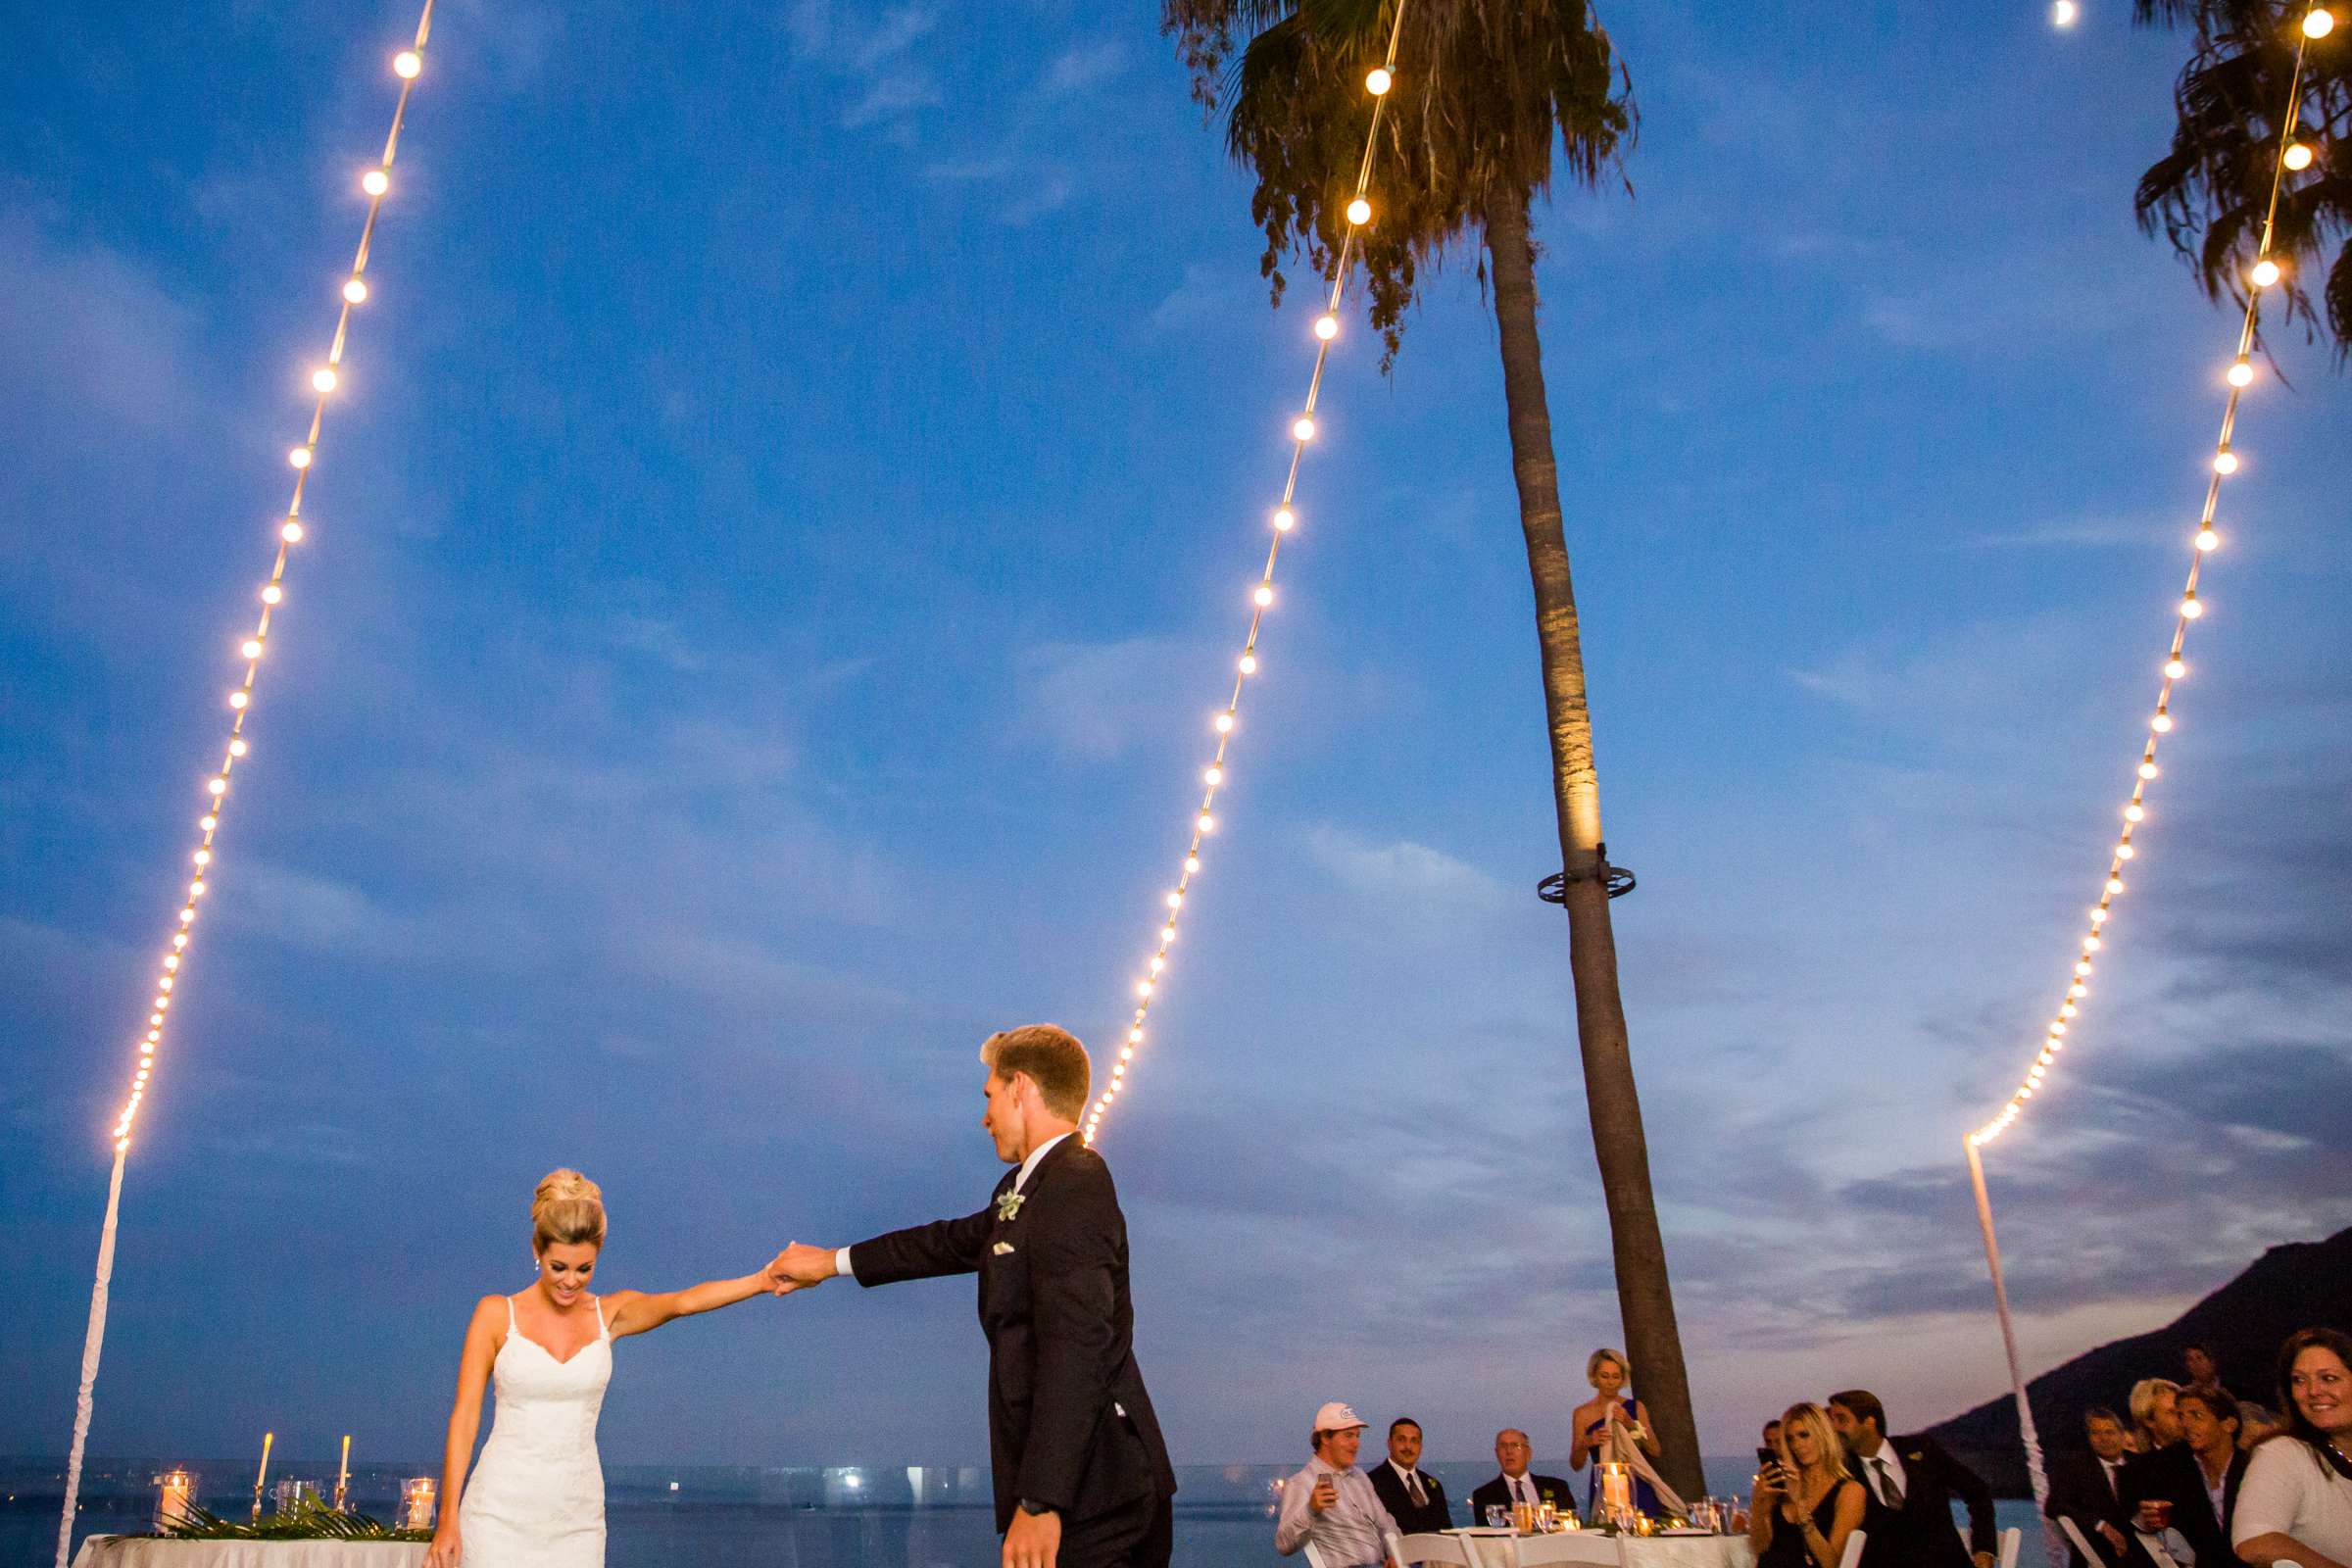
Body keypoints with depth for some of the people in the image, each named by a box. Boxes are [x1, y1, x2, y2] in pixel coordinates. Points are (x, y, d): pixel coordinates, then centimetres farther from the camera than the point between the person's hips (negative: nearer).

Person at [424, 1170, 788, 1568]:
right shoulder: (497, 1313, -2)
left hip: (576, 1517, 2)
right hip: (501, 1512, -2)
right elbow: (464, 1417, -2)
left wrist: (760, 1281, -31)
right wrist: (448, 1520, -6)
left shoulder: (609, 1315, 2)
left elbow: (683, 1301, -15)